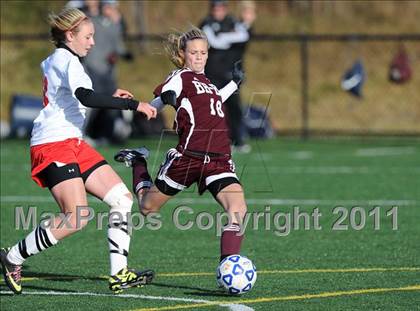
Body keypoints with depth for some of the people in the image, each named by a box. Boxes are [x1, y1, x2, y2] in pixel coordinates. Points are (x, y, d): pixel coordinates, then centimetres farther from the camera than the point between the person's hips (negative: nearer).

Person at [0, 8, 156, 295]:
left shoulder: (56, 61, 19)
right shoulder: (67, 60, -11)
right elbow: (85, 97, -28)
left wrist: (110, 99, 24)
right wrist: (133, 104, -28)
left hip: (73, 143, 11)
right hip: (53, 145, -11)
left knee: (122, 198, 3)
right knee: (77, 217, -20)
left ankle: (119, 274, 0)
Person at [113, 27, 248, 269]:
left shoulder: (205, 81, 22)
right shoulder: (181, 77, 0)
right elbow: (153, 105, -12)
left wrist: (234, 83, 42)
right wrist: (166, 98, -33)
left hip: (219, 159, 5)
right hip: (188, 156, -5)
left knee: (238, 209, -19)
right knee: (148, 207, 12)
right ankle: (138, 160, 42)